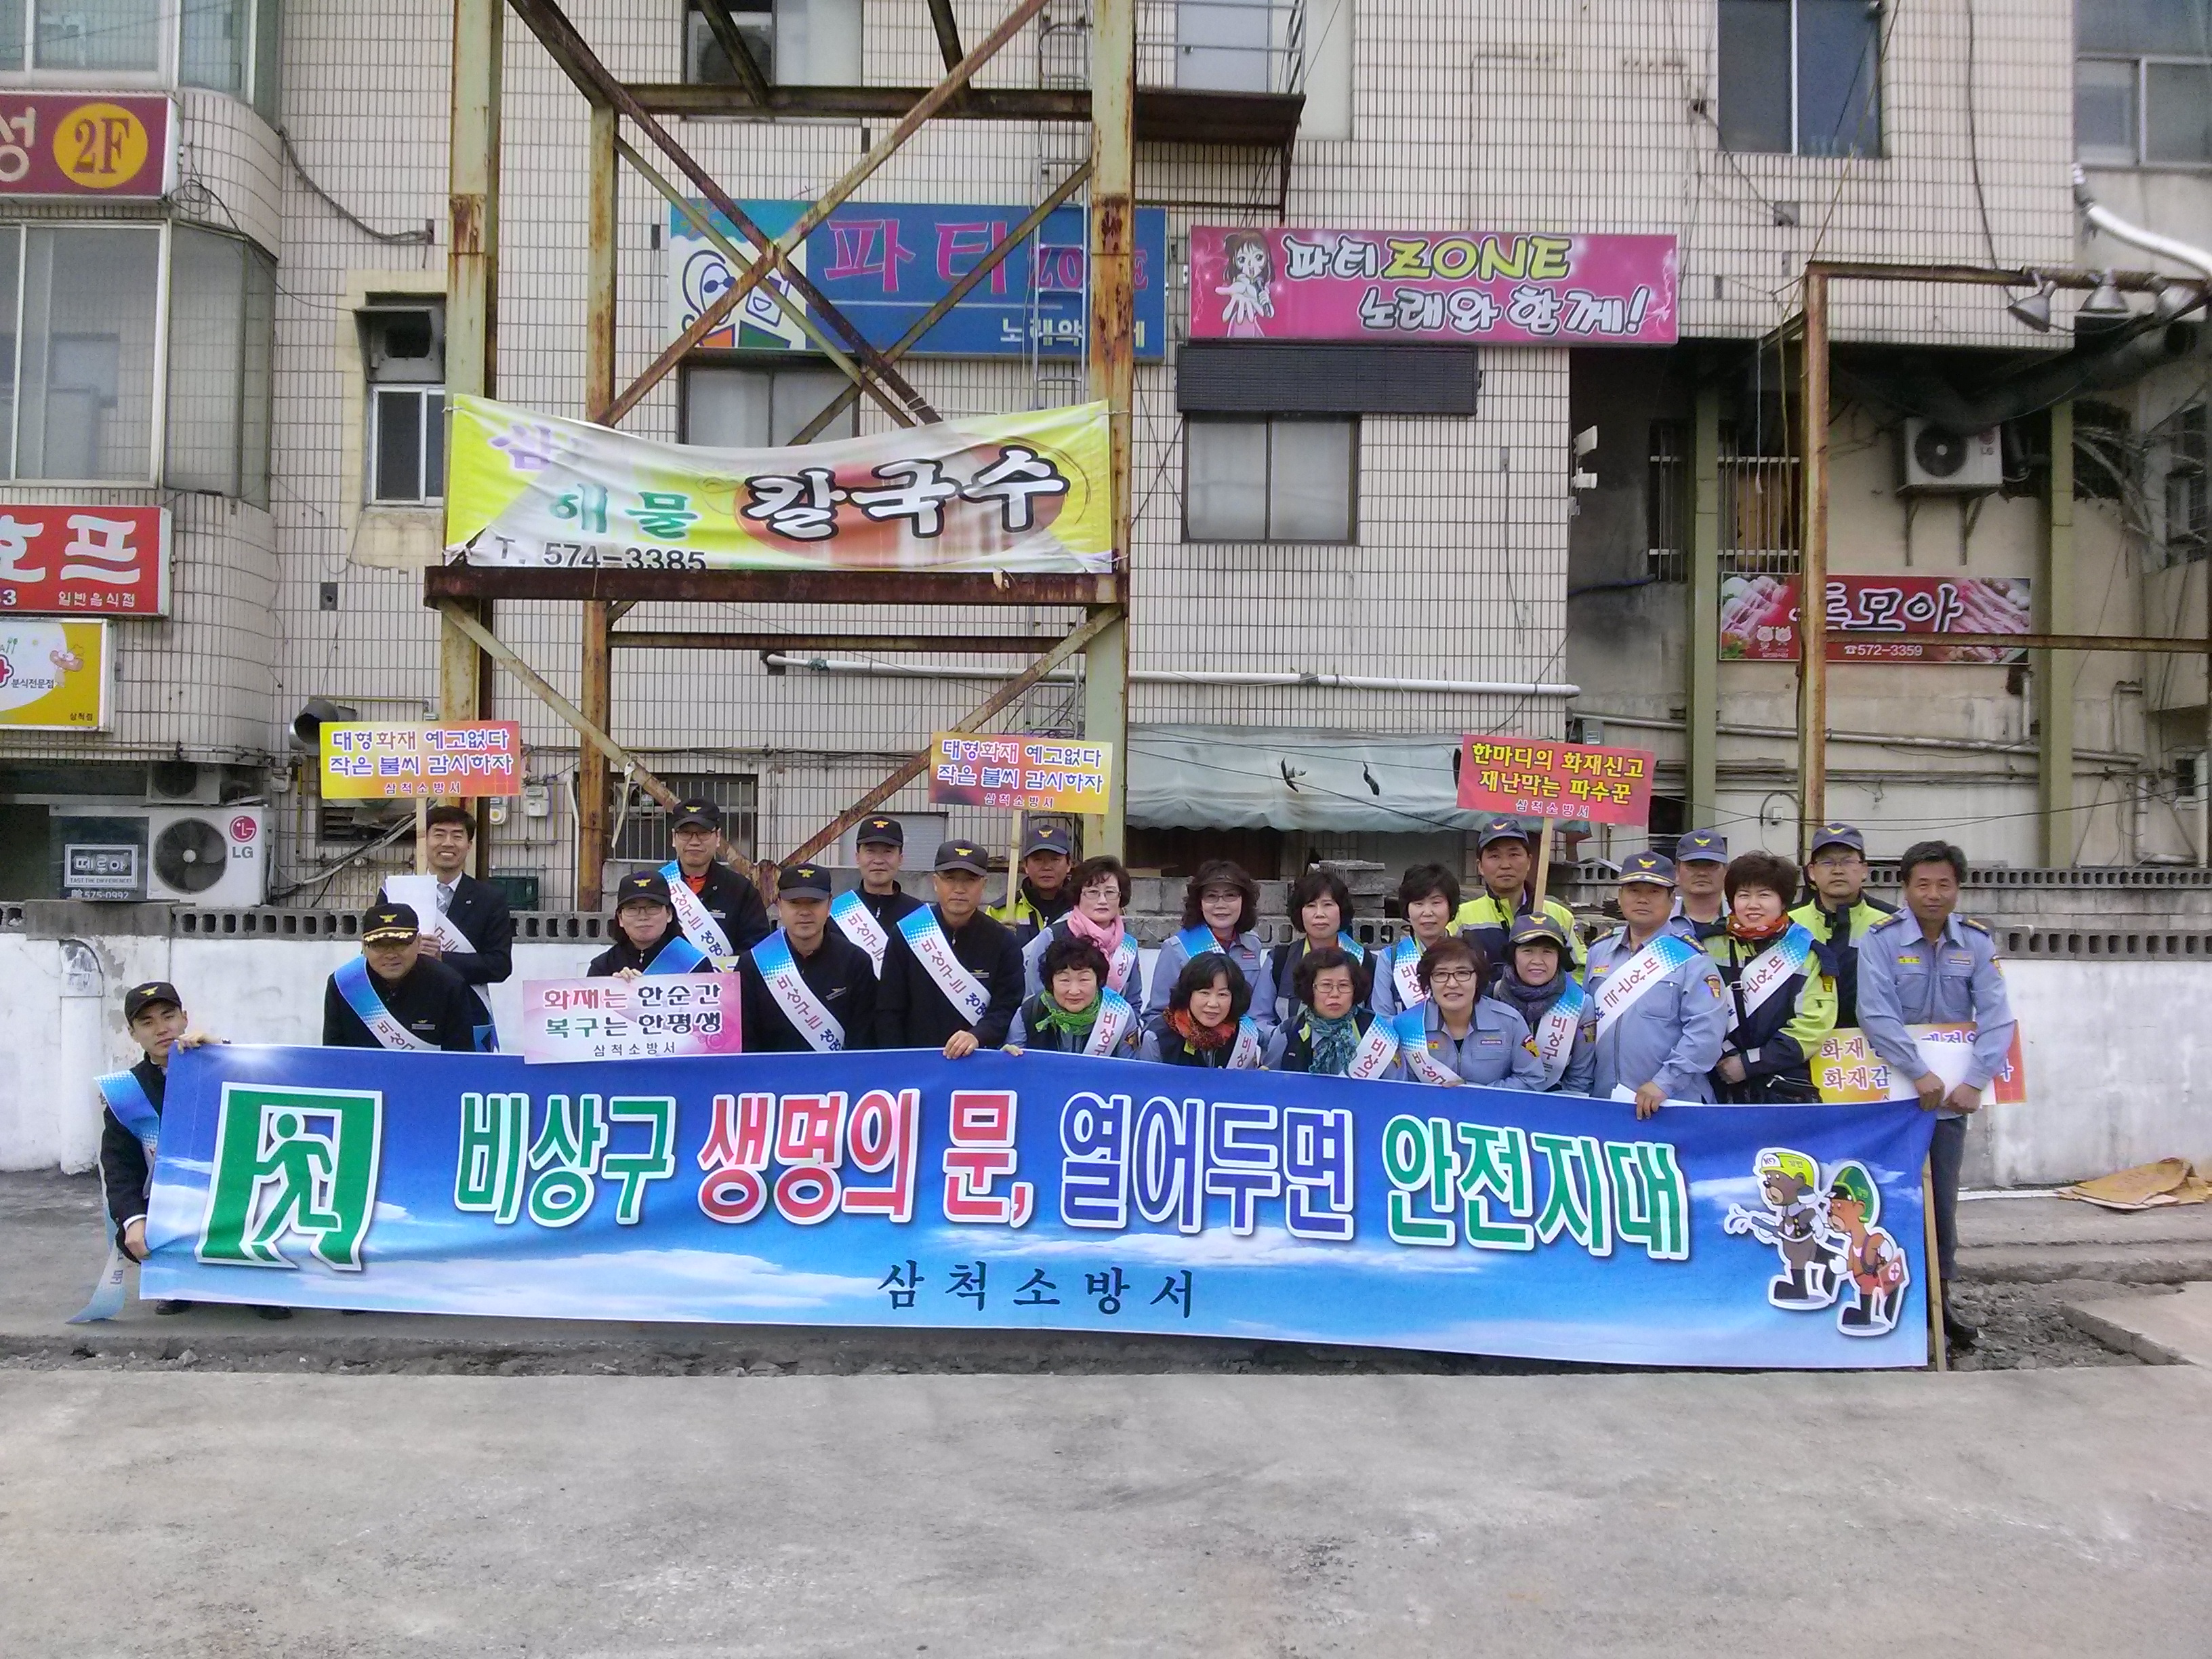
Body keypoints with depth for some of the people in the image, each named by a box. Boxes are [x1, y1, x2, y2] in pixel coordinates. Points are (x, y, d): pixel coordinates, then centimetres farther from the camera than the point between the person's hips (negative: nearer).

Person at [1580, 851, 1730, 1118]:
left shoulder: (1690, 957, -6)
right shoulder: (1599, 952, 11)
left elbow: (1705, 1030, -15)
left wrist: (1664, 1083, -21)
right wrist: (1584, 1084, 8)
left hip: (1672, 1106, -4)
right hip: (1604, 1102, 5)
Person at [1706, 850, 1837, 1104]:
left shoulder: (1807, 953, 3)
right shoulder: (1712, 949, 7)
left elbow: (1813, 1025, -5)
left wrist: (1749, 1063, -10)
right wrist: (1726, 1057, -15)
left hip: (1788, 1091, -1)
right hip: (1724, 1088, 1)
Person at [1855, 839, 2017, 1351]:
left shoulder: (1977, 942, -1)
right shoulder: (1881, 938, -11)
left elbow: (1997, 1017, -8)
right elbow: (1875, 1014, -20)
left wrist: (1975, 1082, -19)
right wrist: (1918, 1074, -26)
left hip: (1953, 1094, 3)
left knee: (1943, 1200, 11)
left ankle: (1939, 1299, 25)